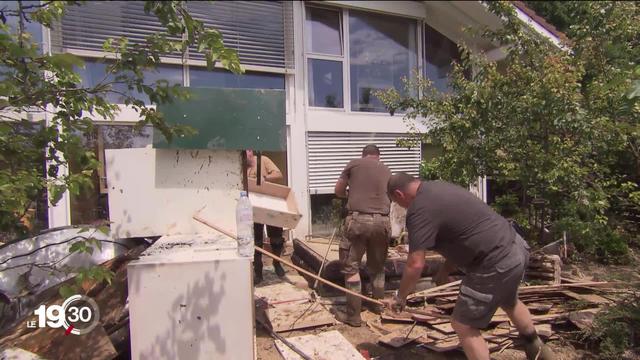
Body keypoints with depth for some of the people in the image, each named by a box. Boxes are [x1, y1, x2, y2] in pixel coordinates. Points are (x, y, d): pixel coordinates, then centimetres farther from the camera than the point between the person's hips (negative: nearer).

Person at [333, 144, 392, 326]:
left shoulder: (354, 164, 10)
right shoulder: (386, 170, 18)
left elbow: (338, 191, 16)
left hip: (358, 219, -4)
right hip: (382, 221, 4)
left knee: (351, 267, 5)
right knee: (377, 266, 21)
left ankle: (353, 315, 8)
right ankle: (378, 305, 35)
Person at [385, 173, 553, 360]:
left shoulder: (419, 209, -19)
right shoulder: (438, 187, 11)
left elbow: (415, 264, -19)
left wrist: (400, 298, -4)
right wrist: (445, 271, 19)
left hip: (497, 264, -10)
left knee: (463, 326, 5)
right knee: (509, 302, 36)